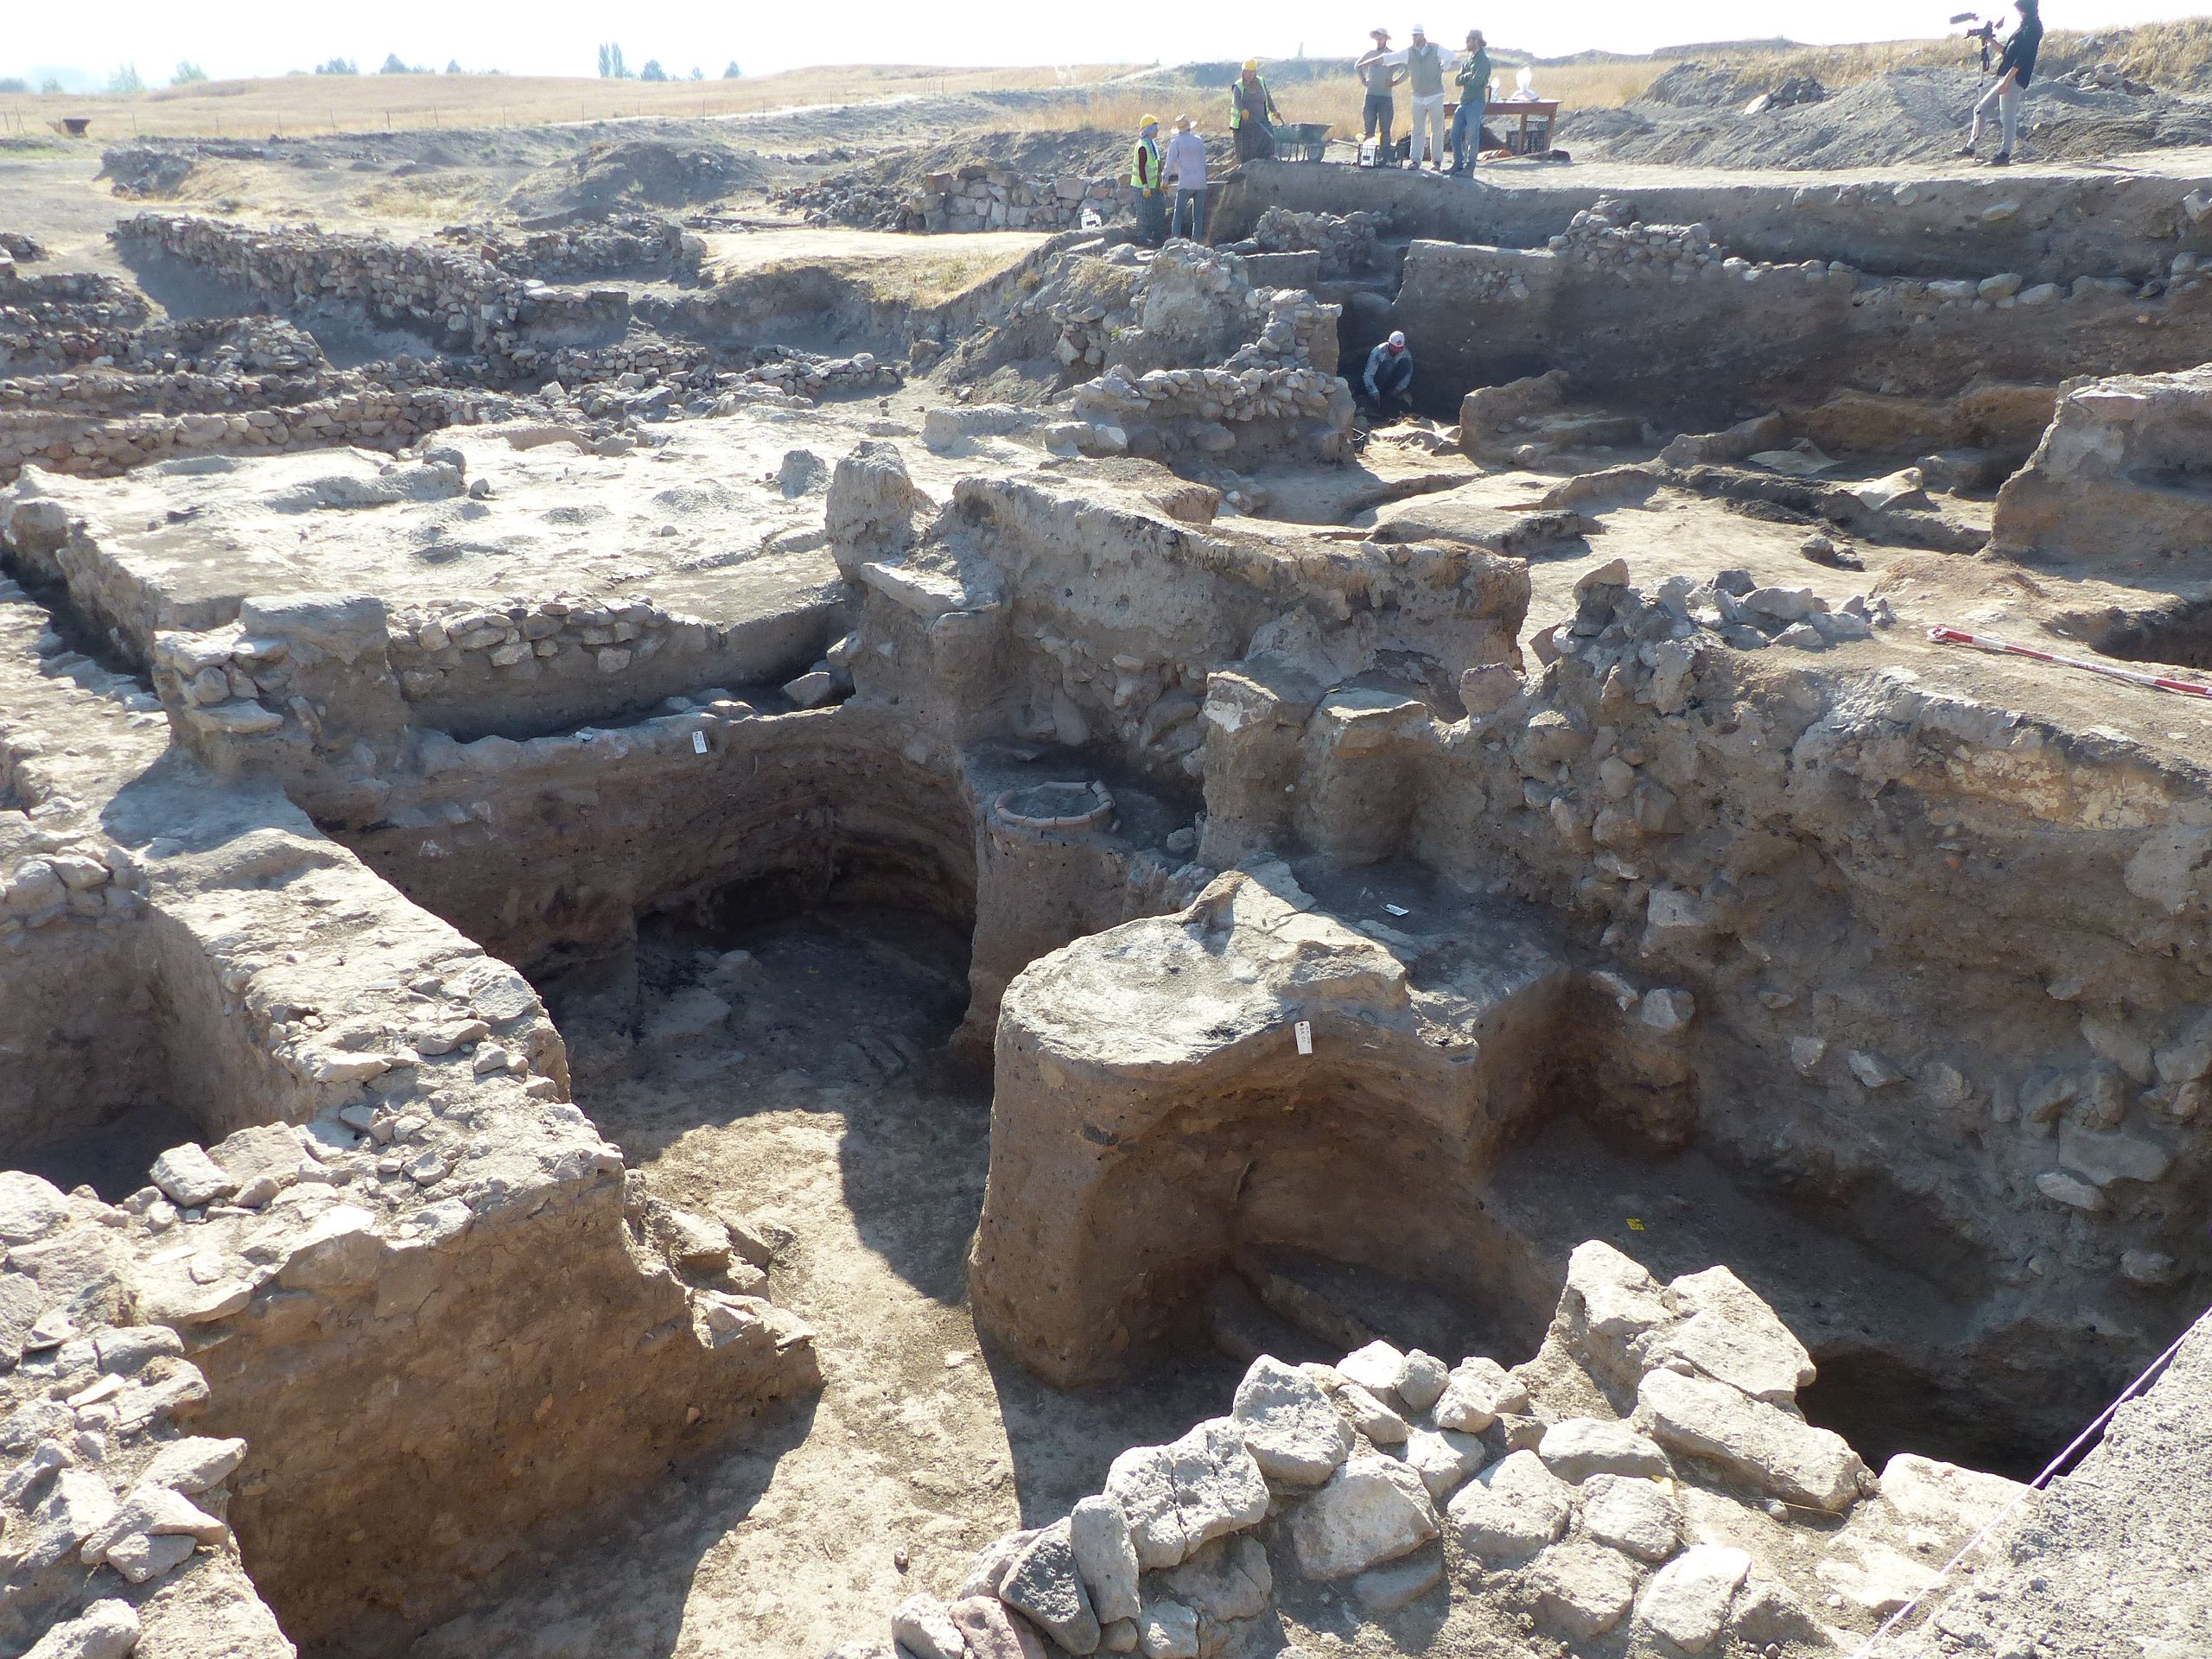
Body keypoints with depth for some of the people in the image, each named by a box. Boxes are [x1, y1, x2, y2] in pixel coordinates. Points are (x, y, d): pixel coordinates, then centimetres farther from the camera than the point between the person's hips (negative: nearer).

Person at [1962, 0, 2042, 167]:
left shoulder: (2031, 29, -9)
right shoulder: (2025, 28, 21)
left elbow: (2022, 57, -17)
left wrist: (2007, 79, -22)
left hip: (2015, 79, -11)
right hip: (2007, 79, 11)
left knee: (2007, 117, -11)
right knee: (1980, 109, 11)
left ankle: (2005, 155, -11)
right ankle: (1971, 147, 14)